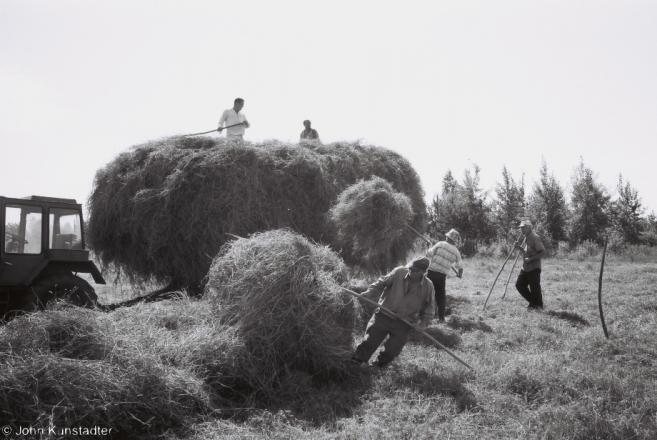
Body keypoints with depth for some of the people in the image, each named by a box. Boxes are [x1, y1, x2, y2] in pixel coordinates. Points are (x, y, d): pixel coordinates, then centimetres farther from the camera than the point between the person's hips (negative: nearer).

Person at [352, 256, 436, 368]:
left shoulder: (428, 286, -6)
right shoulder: (399, 272, -10)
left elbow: (430, 307, 6)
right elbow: (381, 283, 0)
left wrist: (423, 323, -6)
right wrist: (369, 293, -14)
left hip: (403, 325, 1)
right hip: (383, 316, 0)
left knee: (391, 351, 1)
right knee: (369, 342, 1)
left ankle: (378, 366, 28)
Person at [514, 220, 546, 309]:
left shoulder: (535, 238, -15)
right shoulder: (526, 238, 12)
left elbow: (543, 252, -20)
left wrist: (530, 259, -23)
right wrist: (519, 247, 3)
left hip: (533, 268, -9)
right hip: (525, 268, 9)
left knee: (534, 288, -2)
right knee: (519, 284, 9)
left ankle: (538, 305, 16)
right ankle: (533, 302, 23)